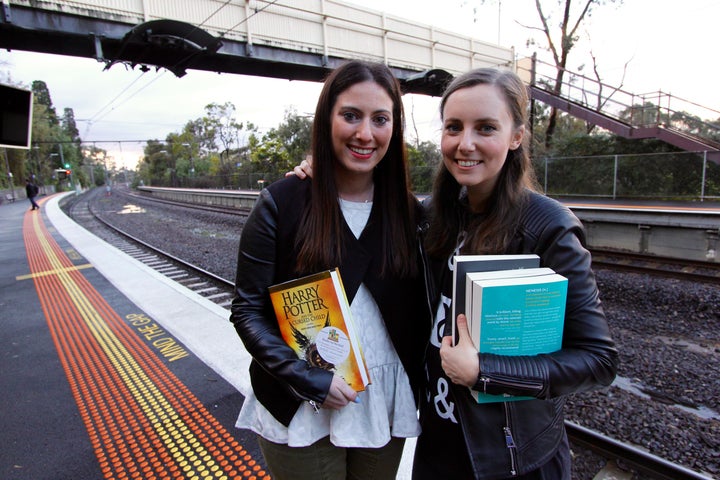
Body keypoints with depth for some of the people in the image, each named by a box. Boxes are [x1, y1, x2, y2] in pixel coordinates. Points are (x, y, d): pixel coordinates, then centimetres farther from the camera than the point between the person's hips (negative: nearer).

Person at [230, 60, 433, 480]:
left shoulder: (409, 211, -1)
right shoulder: (283, 202, -11)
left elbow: (420, 310, 5)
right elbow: (247, 310, -10)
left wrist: (416, 384, -2)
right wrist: (307, 379, -18)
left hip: (385, 409, 4)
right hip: (301, 412, -3)